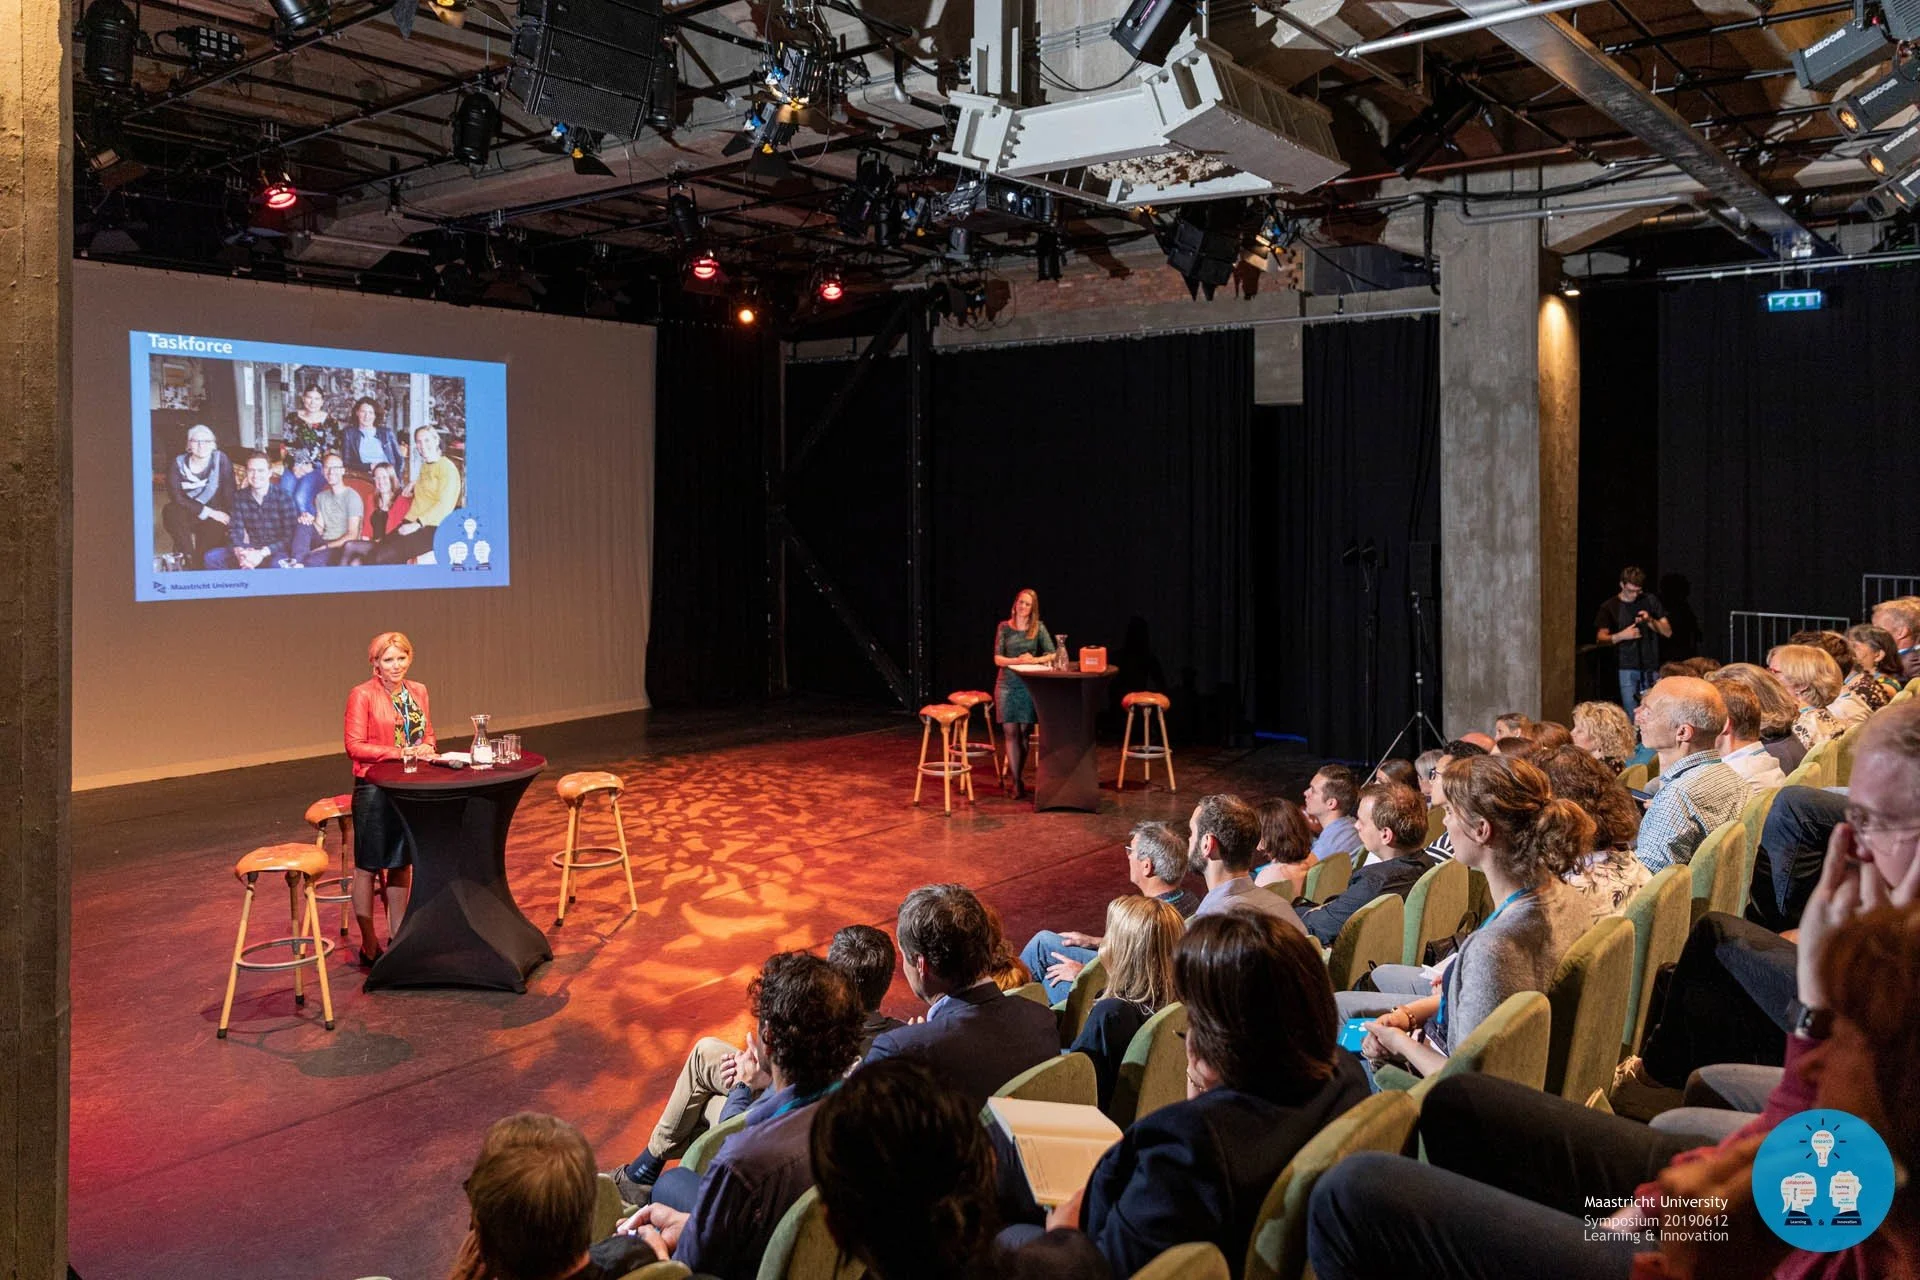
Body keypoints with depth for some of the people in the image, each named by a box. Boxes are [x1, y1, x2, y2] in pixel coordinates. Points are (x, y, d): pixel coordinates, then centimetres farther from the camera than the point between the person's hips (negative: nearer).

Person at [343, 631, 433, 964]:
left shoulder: (417, 691, 7)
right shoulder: (362, 695, -10)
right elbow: (354, 747, -14)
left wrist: (426, 748, -6)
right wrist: (400, 753, -19)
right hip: (374, 789, -6)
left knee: (401, 863, 14)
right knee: (368, 867, 3)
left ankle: (398, 937, 24)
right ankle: (369, 946, 11)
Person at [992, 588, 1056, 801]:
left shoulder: (1039, 628, 4)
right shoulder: (1004, 628, 4)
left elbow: (1052, 655, 0)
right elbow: (997, 659, -1)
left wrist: (1035, 659, -18)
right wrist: (1016, 660, -19)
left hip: (1029, 685, 0)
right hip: (1007, 685, 0)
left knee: (1023, 732, 5)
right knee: (1011, 732, -5)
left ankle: (1017, 773, 22)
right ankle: (1017, 782, -2)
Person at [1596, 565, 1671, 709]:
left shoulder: (1650, 601, 8)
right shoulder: (1609, 607, 2)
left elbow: (1668, 632, 7)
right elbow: (1601, 638, -4)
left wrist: (1650, 621, -11)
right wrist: (1621, 635, -22)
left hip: (1651, 668, 2)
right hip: (1626, 669, -2)